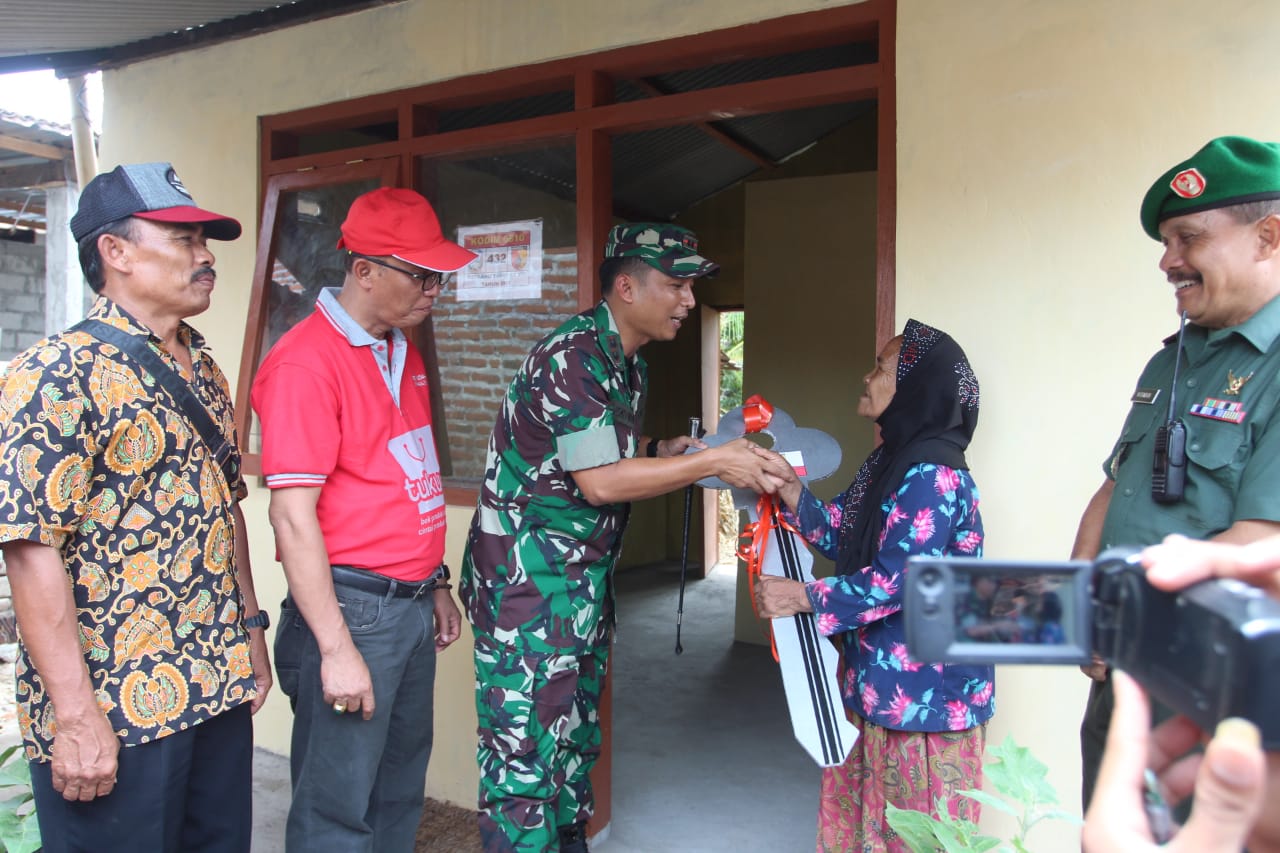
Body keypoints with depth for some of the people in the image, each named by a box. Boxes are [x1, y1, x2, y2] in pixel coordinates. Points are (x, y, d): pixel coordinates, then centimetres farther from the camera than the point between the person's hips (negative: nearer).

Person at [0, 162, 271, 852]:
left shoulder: (204, 373, 10)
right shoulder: (58, 374, -14)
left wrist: (250, 628, 13)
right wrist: (75, 714, -19)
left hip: (222, 686, 7)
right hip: (113, 708, -7)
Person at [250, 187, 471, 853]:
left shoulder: (403, 353, 12)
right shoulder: (306, 360, -14)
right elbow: (292, 513, -18)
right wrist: (336, 648, -19)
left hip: (411, 606, 8)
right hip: (352, 610, -8)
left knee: (400, 797, 19)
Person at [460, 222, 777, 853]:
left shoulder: (628, 363, 10)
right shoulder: (573, 355, -20)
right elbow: (600, 480, -24)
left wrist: (666, 451, 1)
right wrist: (714, 461, -20)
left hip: (585, 582, 10)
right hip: (527, 580, -9)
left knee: (575, 740, 20)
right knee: (526, 751, -1)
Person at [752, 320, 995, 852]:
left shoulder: (932, 474, -22)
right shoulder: (891, 461, 10)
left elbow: (896, 582, -25)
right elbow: (838, 535, 7)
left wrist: (801, 597, -18)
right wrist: (787, 484, -7)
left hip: (926, 685, -9)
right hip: (879, 679, 9)